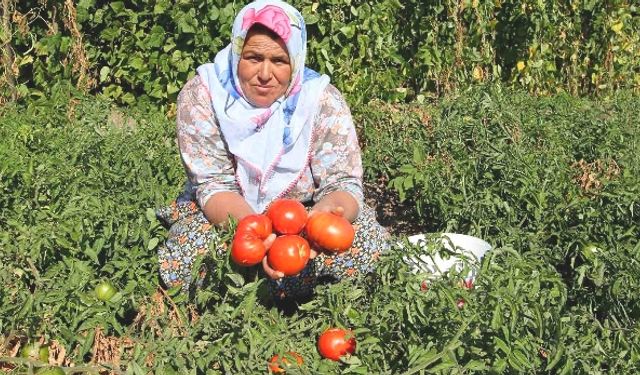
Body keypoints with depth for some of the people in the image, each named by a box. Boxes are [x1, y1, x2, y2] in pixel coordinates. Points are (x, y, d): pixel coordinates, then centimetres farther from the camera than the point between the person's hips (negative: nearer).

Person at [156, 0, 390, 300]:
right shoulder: (201, 96, -16)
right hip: (228, 216, -1)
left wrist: (328, 212, -45)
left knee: (370, 242, -26)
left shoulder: (323, 100, -14)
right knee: (181, 262, -31)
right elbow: (213, 186, -19)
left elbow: (344, 184, -18)